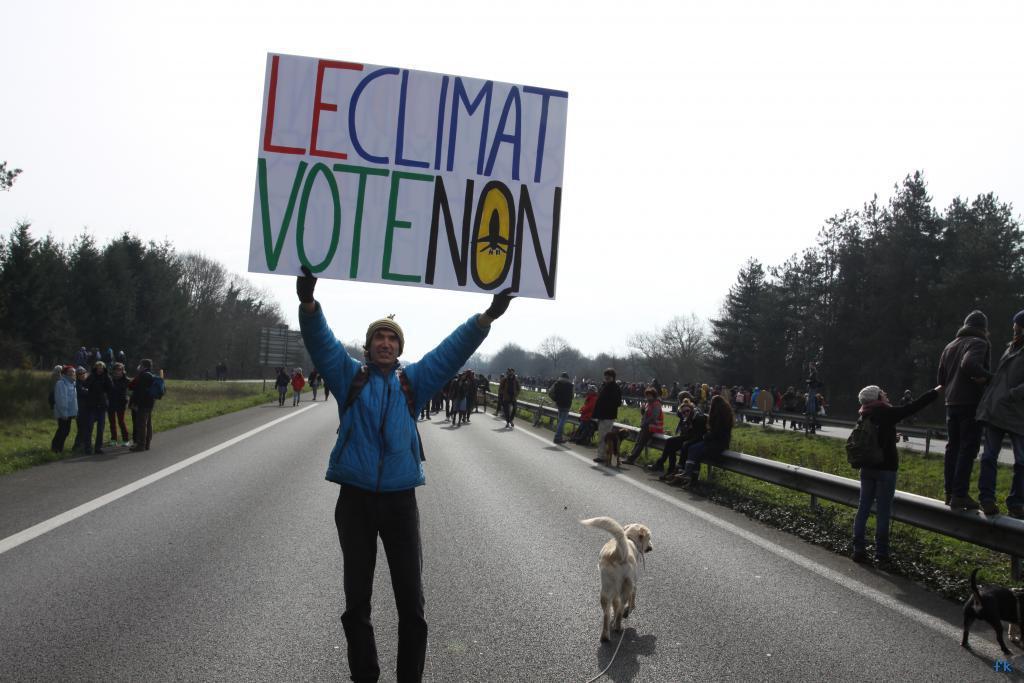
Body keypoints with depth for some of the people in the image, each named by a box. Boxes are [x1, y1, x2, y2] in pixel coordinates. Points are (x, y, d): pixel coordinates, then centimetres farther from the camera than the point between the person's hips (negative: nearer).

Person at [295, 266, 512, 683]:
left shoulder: (414, 380, 7)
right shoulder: (350, 376, 5)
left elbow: (453, 349, -1)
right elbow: (321, 342, -8)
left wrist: (487, 317, -14)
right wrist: (309, 305, -28)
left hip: (400, 500, 0)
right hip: (355, 498, 0)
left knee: (411, 602, 5)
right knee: (356, 601, 10)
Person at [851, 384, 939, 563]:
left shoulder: (864, 417, 8)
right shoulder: (887, 413, -11)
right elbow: (914, 406, -9)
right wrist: (936, 392, 3)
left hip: (867, 468, 6)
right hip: (886, 469, -6)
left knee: (863, 508, 8)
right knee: (883, 511, 1)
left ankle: (858, 549, 7)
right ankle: (881, 552, 4)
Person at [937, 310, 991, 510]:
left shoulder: (950, 346, 17)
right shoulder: (978, 343, -8)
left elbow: (941, 379, 19)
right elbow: (969, 364, -28)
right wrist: (989, 376, -16)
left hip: (952, 403, 8)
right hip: (971, 403, -7)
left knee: (952, 447, 13)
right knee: (967, 449, -6)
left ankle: (950, 493, 16)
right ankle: (959, 495, -8)